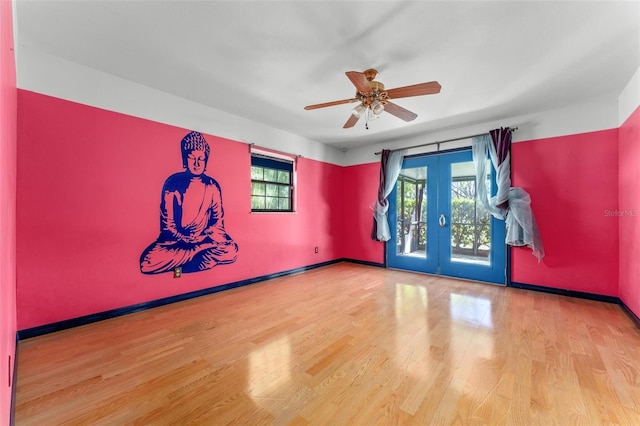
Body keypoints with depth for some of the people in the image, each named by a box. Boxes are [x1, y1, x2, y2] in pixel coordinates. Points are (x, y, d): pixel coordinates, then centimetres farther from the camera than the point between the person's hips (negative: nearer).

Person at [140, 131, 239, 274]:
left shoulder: (212, 185, 2)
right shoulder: (173, 182, -3)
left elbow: (218, 219, 4)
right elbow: (167, 221, -2)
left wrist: (201, 237, -11)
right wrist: (184, 239, -14)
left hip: (205, 237, 1)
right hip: (177, 237, 0)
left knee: (230, 251, -30)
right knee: (148, 262, -30)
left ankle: (179, 260, -15)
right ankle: (204, 255, -17)